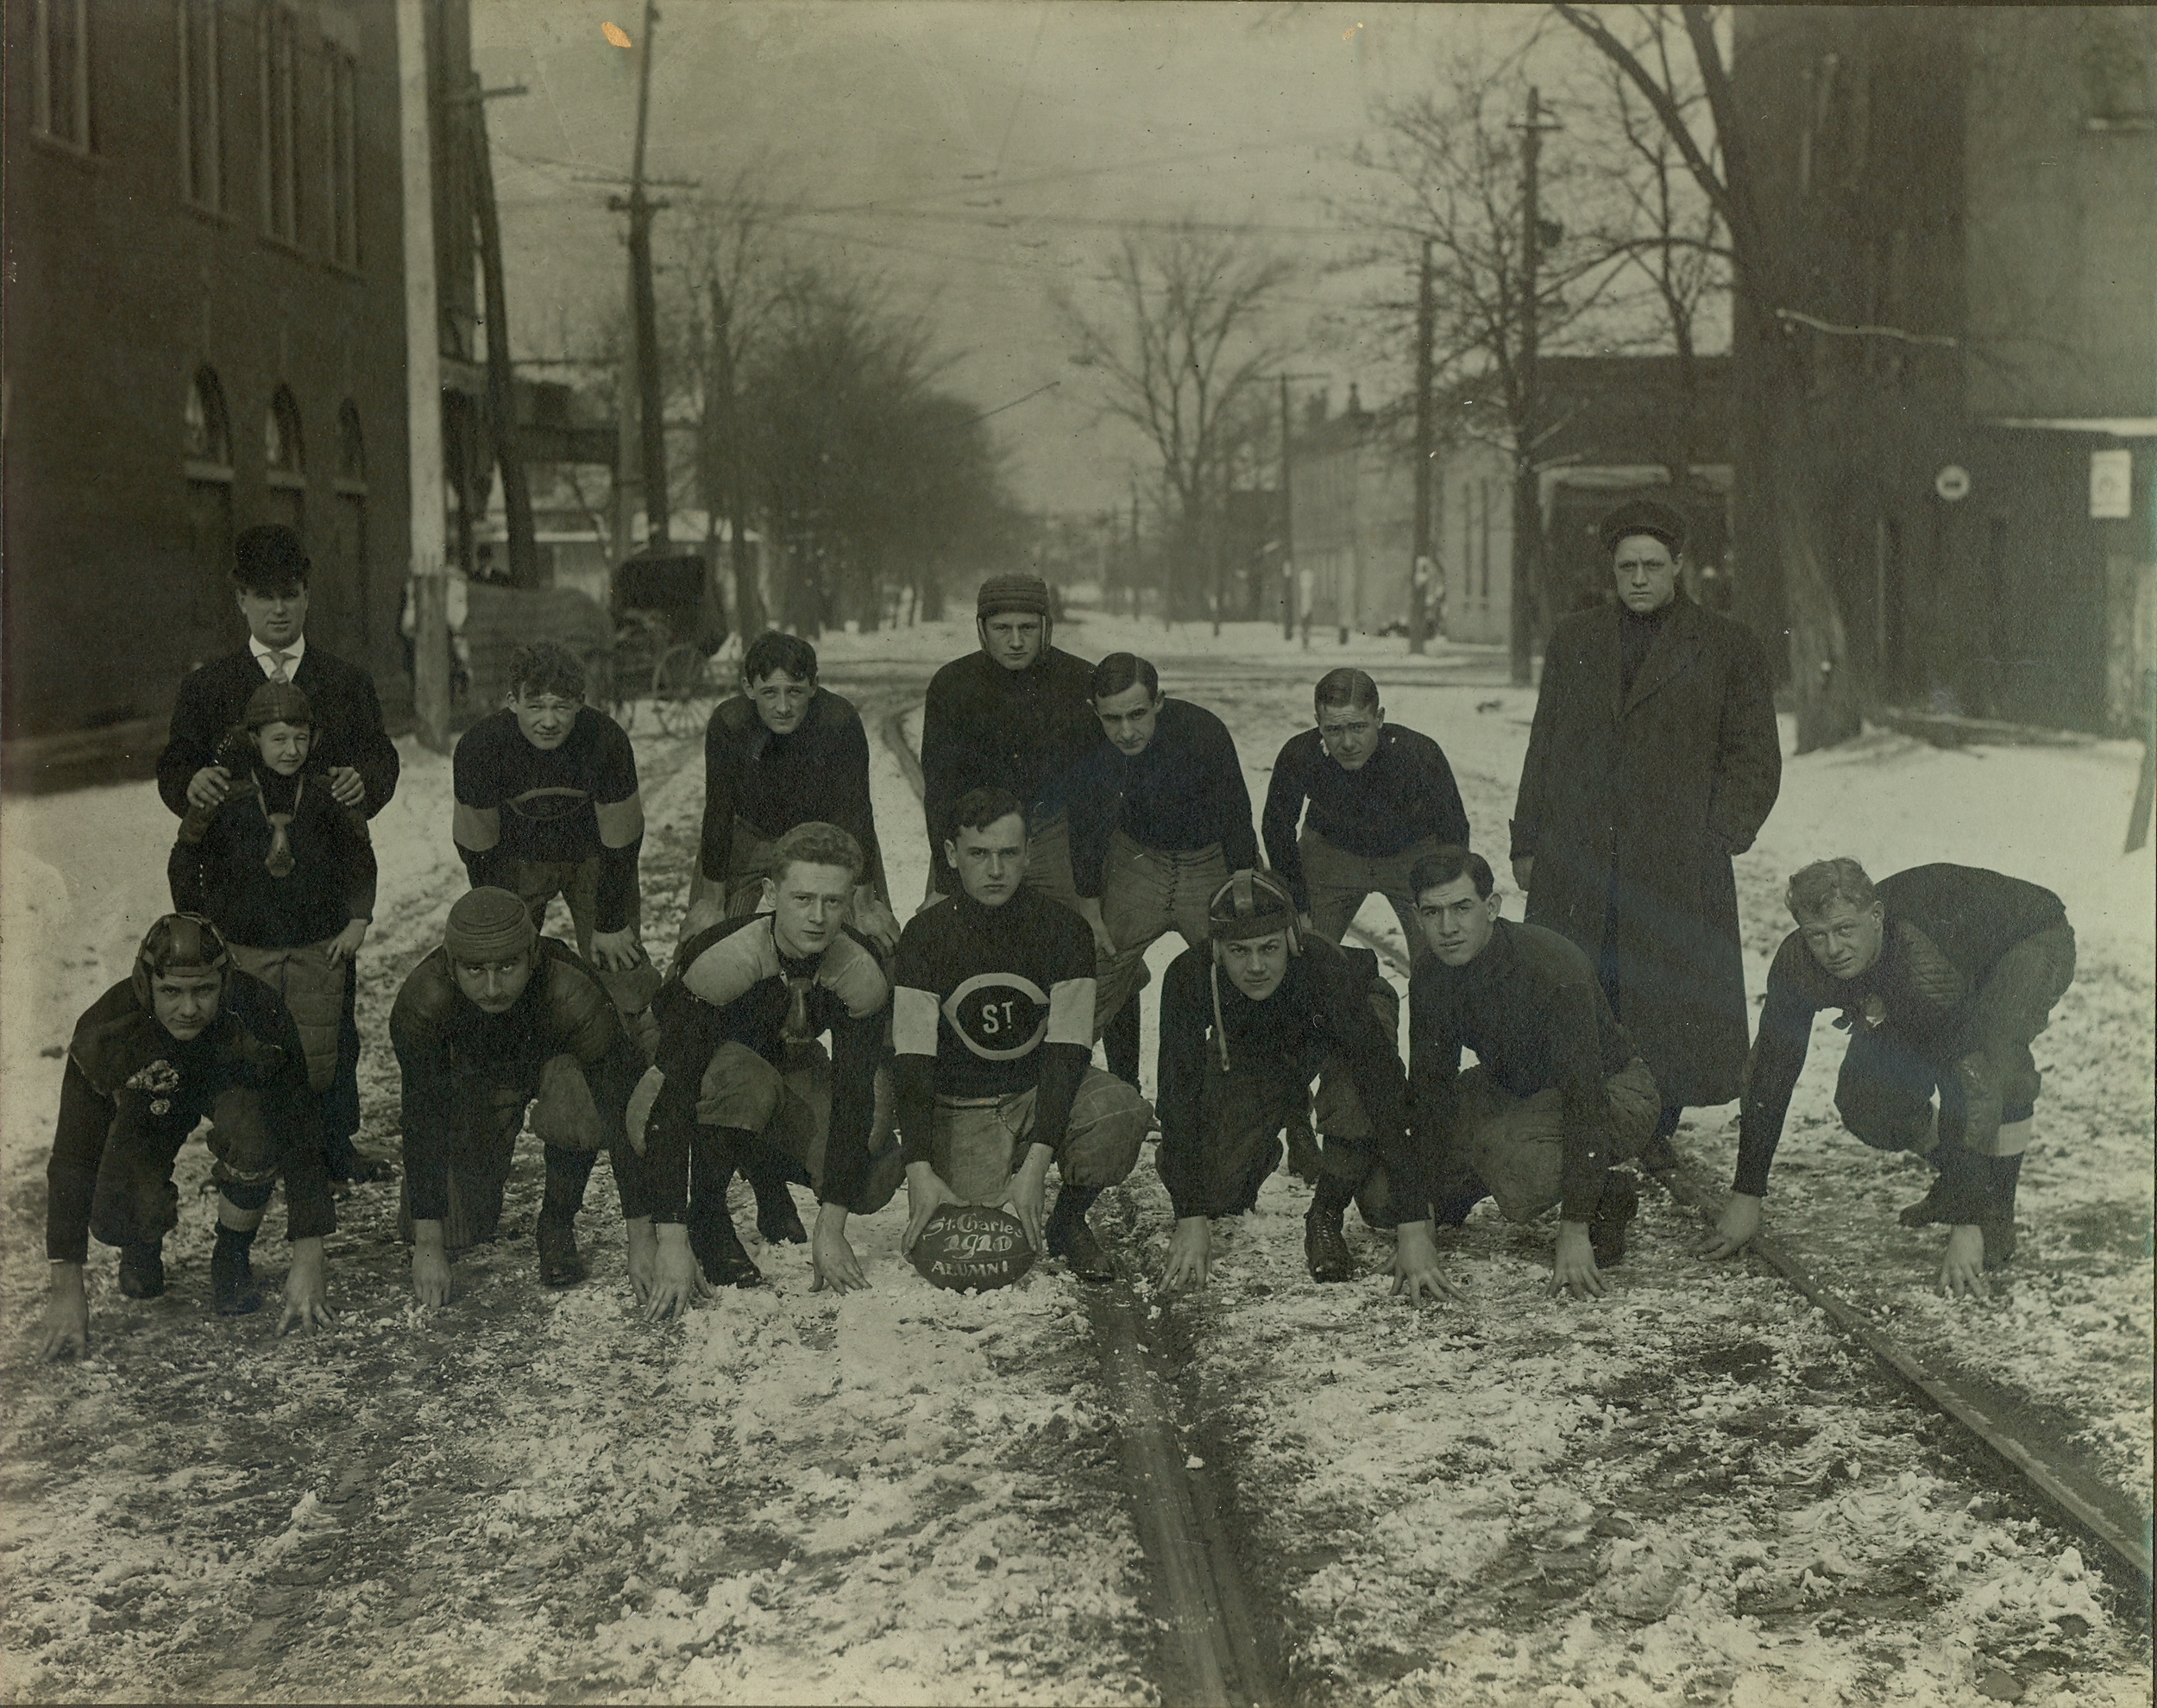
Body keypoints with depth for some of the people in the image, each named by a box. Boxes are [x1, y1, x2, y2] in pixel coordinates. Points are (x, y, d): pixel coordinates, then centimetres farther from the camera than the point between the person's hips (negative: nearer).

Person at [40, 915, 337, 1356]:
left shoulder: (255, 1014, -36)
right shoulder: (104, 1032, -35)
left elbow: (299, 1137, -32)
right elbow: (73, 1162, -31)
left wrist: (308, 1265, -34)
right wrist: (67, 1294, -34)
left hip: (231, 1085, -1)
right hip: (147, 1102, 1)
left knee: (251, 1128, -36)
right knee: (115, 1220, -22)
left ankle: (232, 1259, -9)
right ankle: (147, 1237, 17)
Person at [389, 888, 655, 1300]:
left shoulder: (574, 994, -39)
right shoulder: (422, 999, -34)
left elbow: (625, 1114, -36)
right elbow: (423, 1122, -28)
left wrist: (642, 1240, -38)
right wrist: (428, 1246, -30)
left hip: (558, 1060, -2)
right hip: (474, 1073, 2)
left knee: (576, 1098, -38)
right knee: (453, 1229, -9)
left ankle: (558, 1223, -11)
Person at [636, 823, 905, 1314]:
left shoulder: (863, 976, -25)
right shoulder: (720, 959, -36)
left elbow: (854, 1098, -23)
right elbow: (674, 1096, -39)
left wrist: (830, 1230, -29)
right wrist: (672, 1242, -44)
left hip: (789, 1062, 4)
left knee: (872, 1181, -21)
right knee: (750, 1084, -40)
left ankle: (770, 1171, 13)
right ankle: (707, 1212, -13)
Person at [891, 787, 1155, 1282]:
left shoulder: (1064, 930, -10)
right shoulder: (924, 937, -10)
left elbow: (1067, 1052, -16)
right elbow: (911, 1061, -15)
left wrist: (1035, 1163, -28)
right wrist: (920, 1170, -29)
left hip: (1043, 1088, 1)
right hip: (960, 1106, -1)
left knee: (1123, 1113, -32)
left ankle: (1069, 1219, -2)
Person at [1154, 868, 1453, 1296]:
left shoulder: (1328, 970, -41)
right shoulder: (1189, 979, -35)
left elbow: (1387, 1097, -43)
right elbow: (1180, 1097, -29)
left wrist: (1417, 1234, -46)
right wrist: (1192, 1219, -33)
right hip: (1249, 1051, 3)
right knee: (1212, 1187, -11)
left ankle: (1327, 1216, -6)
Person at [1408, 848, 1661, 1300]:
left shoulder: (1555, 969, -33)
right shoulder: (1430, 975, -13)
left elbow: (1583, 1099, -36)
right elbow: (1430, 1088, -5)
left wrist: (1574, 1233, -39)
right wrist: (1429, 1203, -12)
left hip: (1612, 1092, -6)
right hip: (1512, 1089, 6)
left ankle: (1608, 1198, -7)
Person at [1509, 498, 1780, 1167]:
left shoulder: (1728, 649, 6)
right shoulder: (1574, 641, 15)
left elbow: (1755, 757, 7)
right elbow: (1543, 750, 17)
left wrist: (1717, 836, -5)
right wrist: (1527, 842, 12)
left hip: (1678, 865, -2)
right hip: (1577, 866, 2)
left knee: (1672, 1000, 0)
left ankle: (1660, 1130, 15)